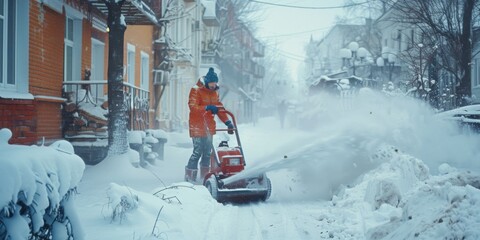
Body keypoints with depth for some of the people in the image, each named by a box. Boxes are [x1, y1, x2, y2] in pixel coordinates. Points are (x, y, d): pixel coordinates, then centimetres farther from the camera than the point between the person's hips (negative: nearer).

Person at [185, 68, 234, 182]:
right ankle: (189, 176, -3)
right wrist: (207, 108, -33)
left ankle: (204, 175, 19)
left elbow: (219, 107, 15)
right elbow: (193, 107, -20)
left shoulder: (214, 92, 13)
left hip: (209, 126, 7)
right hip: (197, 126, -7)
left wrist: (227, 122, 6)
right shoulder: (196, 90, -9)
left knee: (207, 152, 10)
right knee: (198, 151, -11)